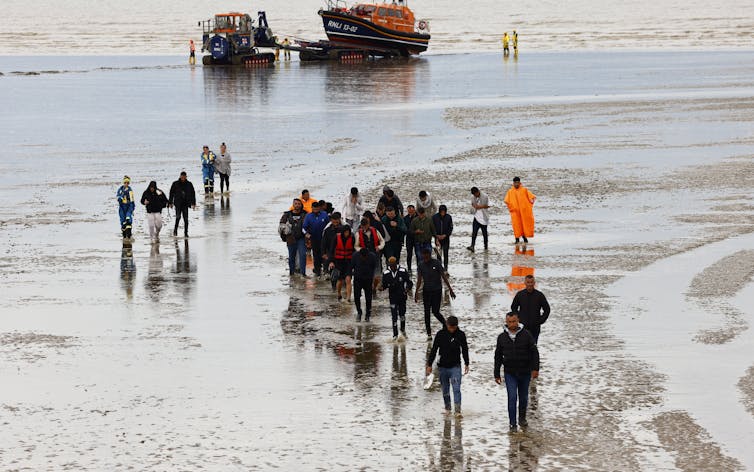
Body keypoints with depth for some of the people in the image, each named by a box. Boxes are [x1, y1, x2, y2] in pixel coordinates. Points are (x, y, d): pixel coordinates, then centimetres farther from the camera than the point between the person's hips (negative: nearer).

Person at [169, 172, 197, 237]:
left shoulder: (189, 184, 5)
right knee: (178, 216, -17)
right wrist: (170, 202, 4)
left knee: (186, 219, -1)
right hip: (178, 203, -1)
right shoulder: (175, 184, 2)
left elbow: (193, 194, 10)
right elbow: (171, 193, 7)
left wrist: (193, 203, 4)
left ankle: (186, 232, 5)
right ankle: (175, 229, 1)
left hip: (185, 204, 1)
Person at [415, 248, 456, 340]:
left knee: (435, 312, -8)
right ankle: (429, 334, 6)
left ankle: (445, 325, 19)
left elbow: (444, 277, -7)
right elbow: (419, 280, 7)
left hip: (437, 291, -4)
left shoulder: (436, 263, -12)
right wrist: (416, 292, 7)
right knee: (426, 312, 1)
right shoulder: (421, 265, -1)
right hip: (426, 291, 4)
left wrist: (450, 289, -7)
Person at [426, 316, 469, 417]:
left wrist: (466, 364, 15)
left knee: (456, 388, -11)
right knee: (445, 389, 10)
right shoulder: (440, 334, -6)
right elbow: (434, 350, 1)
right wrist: (429, 364, 1)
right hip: (443, 366, 1)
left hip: (455, 367, -1)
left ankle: (458, 410, -14)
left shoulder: (461, 335, -3)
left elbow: (465, 350, 11)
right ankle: (447, 408, 24)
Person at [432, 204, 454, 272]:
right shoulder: (434, 217, -5)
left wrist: (445, 235, -11)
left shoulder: (448, 217, -5)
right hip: (437, 238, 0)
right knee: (438, 254, 3)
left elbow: (451, 228, 0)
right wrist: (437, 235, -11)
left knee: (445, 254, 1)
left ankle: (445, 268, 7)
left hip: (446, 238, 0)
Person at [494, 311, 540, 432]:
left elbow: (534, 352, -3)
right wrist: (497, 374, 9)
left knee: (523, 398, 13)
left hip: (525, 372, 0)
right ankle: (513, 424, -4)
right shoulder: (502, 337, 0)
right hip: (510, 373, 0)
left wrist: (535, 368, -12)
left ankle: (522, 418, 35)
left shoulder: (526, 335, -6)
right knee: (512, 397, -10)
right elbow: (498, 357, 8)